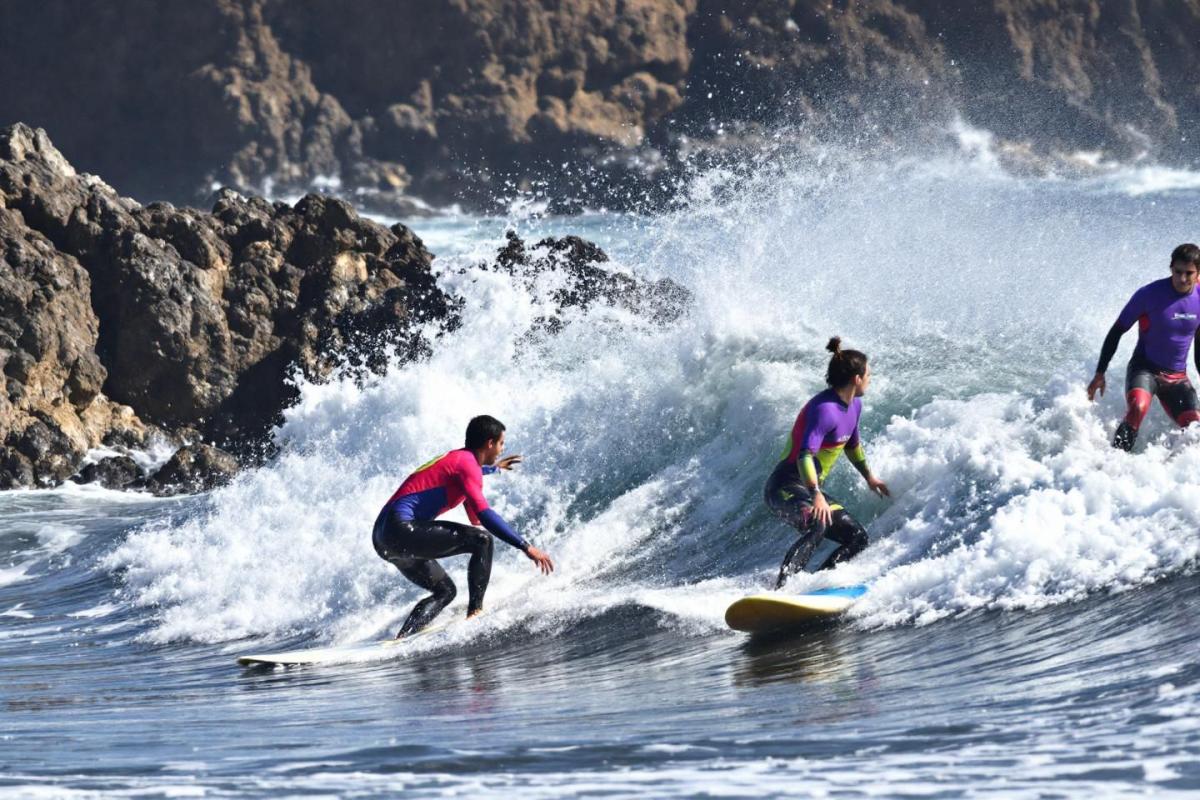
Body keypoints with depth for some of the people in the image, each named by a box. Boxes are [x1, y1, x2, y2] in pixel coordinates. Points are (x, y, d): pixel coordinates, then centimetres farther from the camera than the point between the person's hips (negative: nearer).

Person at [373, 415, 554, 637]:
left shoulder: (455, 458, 22)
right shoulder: (467, 463, -8)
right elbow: (483, 514, -20)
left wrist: (494, 467, 66)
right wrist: (526, 547, -21)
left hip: (384, 538, 11)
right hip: (402, 527, -11)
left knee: (445, 591, 19)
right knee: (481, 540, -14)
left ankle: (402, 638, 2)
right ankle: (475, 611, -15)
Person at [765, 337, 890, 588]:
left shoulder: (854, 404, 8)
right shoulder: (825, 410, -22)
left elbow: (852, 444, 28)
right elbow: (805, 455, -34)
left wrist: (868, 476, 40)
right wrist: (816, 495, -46)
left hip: (810, 488, 11)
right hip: (786, 487, -11)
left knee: (856, 537, 10)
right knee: (817, 526, -38)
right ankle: (779, 589, -48)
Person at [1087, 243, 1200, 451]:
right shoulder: (1150, 294, -14)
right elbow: (1116, 332, -5)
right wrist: (1100, 374, -6)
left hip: (1178, 377, 4)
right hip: (1144, 369, -4)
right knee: (1138, 407, -35)